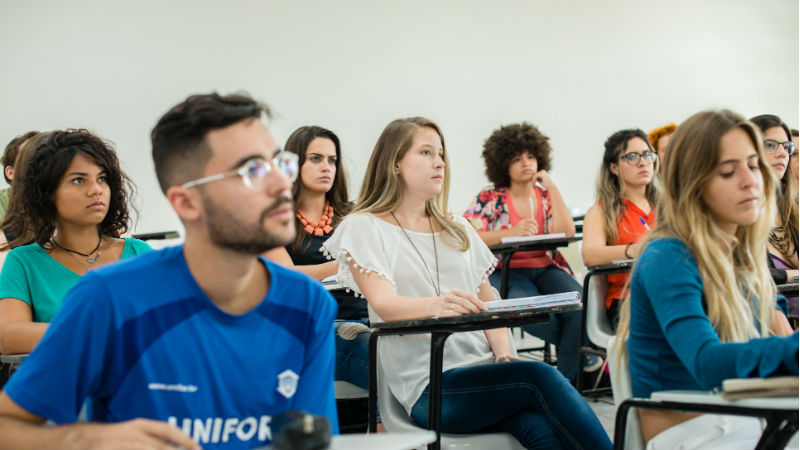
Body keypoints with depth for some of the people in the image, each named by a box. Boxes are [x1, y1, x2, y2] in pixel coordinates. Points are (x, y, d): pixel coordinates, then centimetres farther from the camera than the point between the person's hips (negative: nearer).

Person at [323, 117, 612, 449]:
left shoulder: (457, 229, 24)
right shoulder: (364, 227, 5)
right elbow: (383, 304, -12)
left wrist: (503, 353, -2)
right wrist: (437, 305, -34)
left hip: (482, 368, 5)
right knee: (539, 376, -31)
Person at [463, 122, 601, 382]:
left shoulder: (546, 196, 14)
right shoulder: (489, 200, 4)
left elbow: (566, 233, -3)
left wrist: (551, 187, -1)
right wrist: (511, 233, -22)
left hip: (546, 269, 3)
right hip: (506, 271, -3)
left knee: (579, 307, -29)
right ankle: (583, 354, -5)